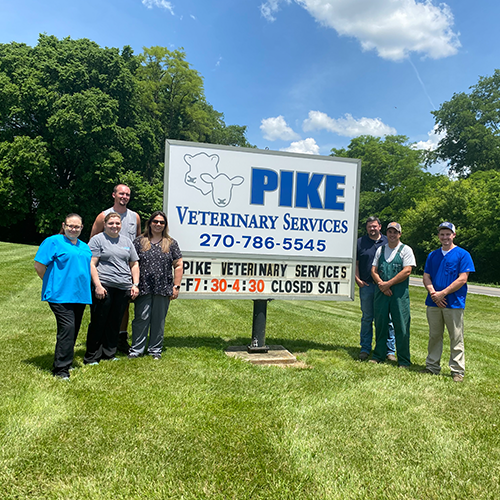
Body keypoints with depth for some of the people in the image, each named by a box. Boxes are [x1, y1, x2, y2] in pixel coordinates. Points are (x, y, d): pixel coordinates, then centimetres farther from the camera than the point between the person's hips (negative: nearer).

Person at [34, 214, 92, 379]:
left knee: (73, 330, 12)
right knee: (67, 328, -15)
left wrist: (82, 286, 14)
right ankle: (61, 369, -8)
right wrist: (52, 284, 0)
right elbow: (39, 265, -7)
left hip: (80, 295, 7)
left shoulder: (85, 247, 18)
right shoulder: (53, 242, -3)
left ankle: (66, 361, 27)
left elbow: (90, 268, 26)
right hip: (60, 295, -7)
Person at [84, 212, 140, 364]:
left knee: (115, 323, 9)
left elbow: (134, 264, 19)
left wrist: (135, 284, 9)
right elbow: (91, 264, -5)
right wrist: (98, 285, -13)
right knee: (98, 323, 0)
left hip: (123, 288, 5)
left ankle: (109, 354, 21)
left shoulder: (126, 241, 18)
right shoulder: (97, 239, 2)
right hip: (104, 287, -4)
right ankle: (91, 357, 11)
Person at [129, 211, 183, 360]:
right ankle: (136, 349, 15)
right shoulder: (139, 242, 7)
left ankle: (155, 350, 21)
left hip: (163, 289, 1)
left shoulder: (171, 243, 9)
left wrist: (176, 286, 0)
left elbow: (178, 265, 7)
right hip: (143, 288, -1)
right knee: (141, 318, 1)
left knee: (159, 320, 8)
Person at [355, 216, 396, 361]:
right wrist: (358, 280, -2)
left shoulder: (388, 242, 8)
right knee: (367, 318, 7)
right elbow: (355, 263, 9)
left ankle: (390, 350, 13)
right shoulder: (360, 242, 7)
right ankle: (365, 349, 18)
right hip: (366, 285, 0)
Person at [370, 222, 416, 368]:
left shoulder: (406, 250, 1)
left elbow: (407, 271, -9)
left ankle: (404, 361, 9)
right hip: (381, 291, 4)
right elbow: (374, 270, 10)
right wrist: (381, 284, -7)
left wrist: (388, 283, -12)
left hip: (399, 292, -4)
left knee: (401, 326, -2)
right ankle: (378, 356, 22)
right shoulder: (381, 249, 15)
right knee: (380, 323, 9)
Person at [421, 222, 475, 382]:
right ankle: (432, 367, 21)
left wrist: (443, 293, -13)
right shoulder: (432, 255, 14)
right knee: (434, 336, 11)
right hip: (433, 303, 4)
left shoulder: (463, 254, 0)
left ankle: (458, 371, 10)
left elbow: (462, 279, -8)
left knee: (456, 338, 0)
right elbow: (426, 277, 10)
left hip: (454, 303, -4)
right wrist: (433, 293, -8)